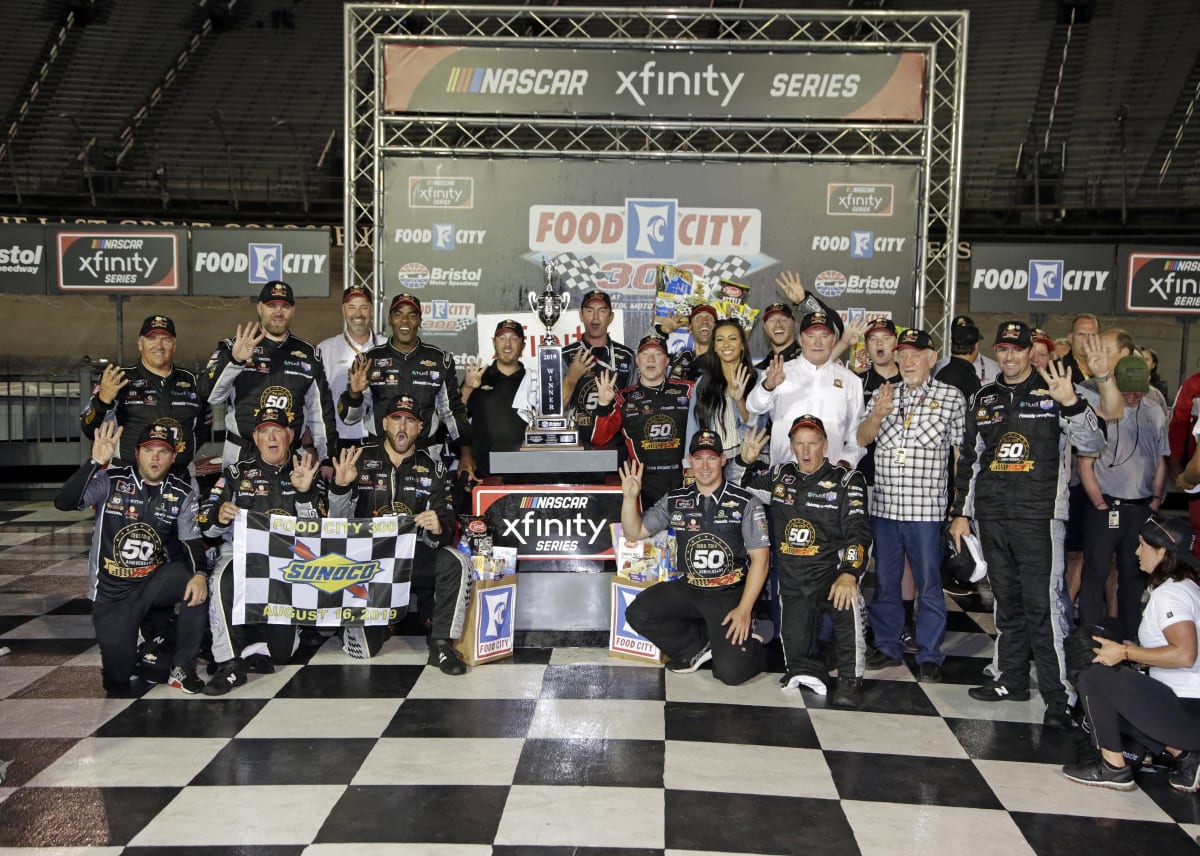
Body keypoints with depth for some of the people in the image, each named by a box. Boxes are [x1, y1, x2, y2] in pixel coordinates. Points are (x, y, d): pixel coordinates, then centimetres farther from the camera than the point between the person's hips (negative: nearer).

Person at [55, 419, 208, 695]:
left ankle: (182, 669, -12)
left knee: (197, 586, -31)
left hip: (156, 579, 2)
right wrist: (95, 462, -35)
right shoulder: (112, 481, -9)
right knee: (118, 675, -13)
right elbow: (64, 503, -23)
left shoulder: (182, 493, -1)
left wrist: (199, 573, -29)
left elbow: (192, 541, -8)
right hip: (113, 589, -2)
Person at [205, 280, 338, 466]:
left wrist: (328, 460, 10)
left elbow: (320, 411, 13)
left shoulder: (308, 354, 10)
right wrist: (234, 360, -27)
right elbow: (209, 396, -13)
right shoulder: (232, 347, 0)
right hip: (241, 457, -2)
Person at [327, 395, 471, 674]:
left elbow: (445, 532, -1)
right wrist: (340, 487, -22)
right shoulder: (360, 461, 2)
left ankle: (441, 645, -16)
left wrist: (438, 528, -26)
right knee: (362, 650, -17)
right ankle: (373, 624, 20)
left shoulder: (432, 469, 4)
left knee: (455, 563, -30)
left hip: (415, 558, 1)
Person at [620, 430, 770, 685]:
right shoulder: (675, 501, 4)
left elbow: (759, 559, -8)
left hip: (730, 594, -4)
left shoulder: (745, 503, -8)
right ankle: (699, 645, 4)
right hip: (688, 588, 5)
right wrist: (630, 497, -11)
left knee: (731, 671, -20)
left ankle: (749, 647, 18)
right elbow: (634, 532, 7)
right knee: (637, 614, -17)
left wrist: (744, 609, -15)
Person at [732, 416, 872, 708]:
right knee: (796, 654, -5)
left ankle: (850, 680, -21)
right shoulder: (779, 476, 10)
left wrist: (848, 573, -28)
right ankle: (808, 670, 32)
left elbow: (858, 532, -11)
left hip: (829, 571, -3)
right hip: (791, 582, 3)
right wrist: (744, 461, 0)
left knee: (846, 598, -37)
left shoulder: (846, 480, -1)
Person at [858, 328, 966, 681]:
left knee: (929, 584, 3)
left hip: (926, 507, -3)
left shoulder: (951, 397, 2)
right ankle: (887, 646, 26)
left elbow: (962, 453, 1)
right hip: (883, 505, 3)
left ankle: (929, 655, 15)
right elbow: (862, 439, 4)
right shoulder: (883, 394, 11)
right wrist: (877, 415, -16)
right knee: (884, 580, 12)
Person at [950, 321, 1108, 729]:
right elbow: (969, 458, 18)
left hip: (1038, 515, -5)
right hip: (991, 515, 5)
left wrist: (1070, 403, -23)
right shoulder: (984, 397, 14)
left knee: (1043, 604, -8)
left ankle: (1058, 695, -2)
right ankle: (1013, 679, 25)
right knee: (1007, 602, 14)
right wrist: (961, 512, 15)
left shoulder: (1052, 391, 0)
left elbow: (1093, 445, -8)